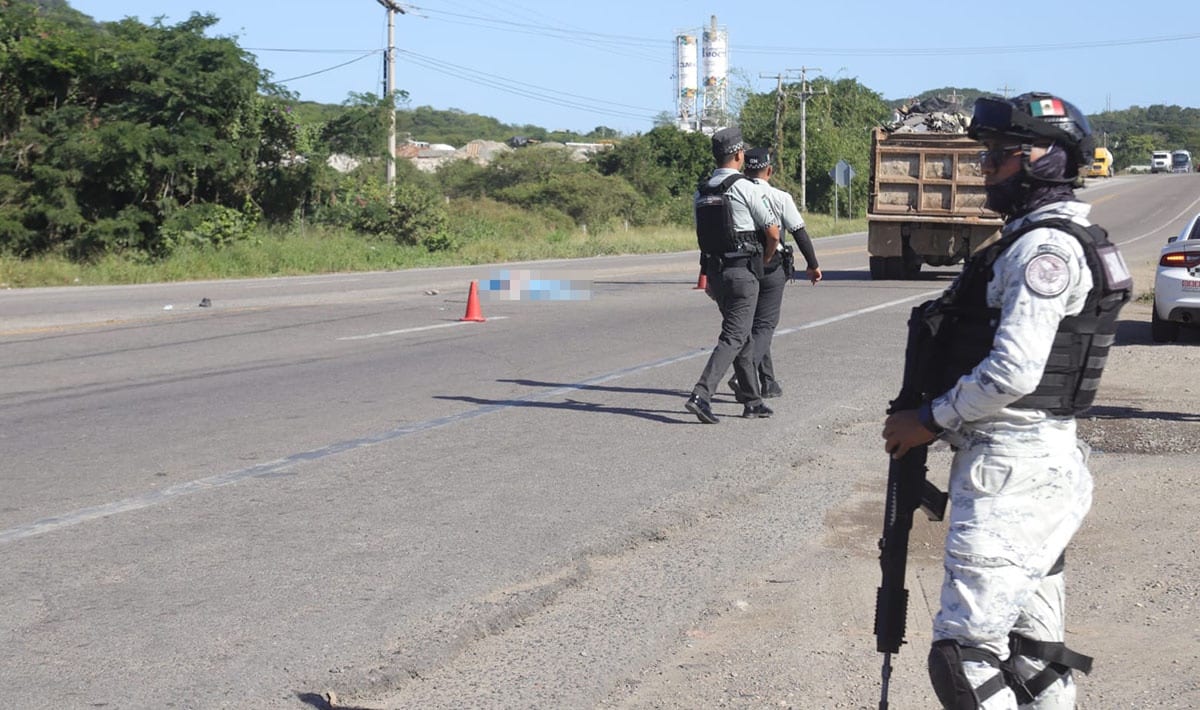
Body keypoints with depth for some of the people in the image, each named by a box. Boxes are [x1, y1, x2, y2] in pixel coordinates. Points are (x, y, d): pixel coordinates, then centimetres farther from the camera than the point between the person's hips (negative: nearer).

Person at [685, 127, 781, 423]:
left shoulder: (701, 192, 9)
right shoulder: (746, 188, -11)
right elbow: (773, 233, -8)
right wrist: (764, 260, 11)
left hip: (714, 272, 7)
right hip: (742, 272, -7)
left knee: (743, 336, 17)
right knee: (733, 337, -7)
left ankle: (752, 401, 21)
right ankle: (701, 394, -20)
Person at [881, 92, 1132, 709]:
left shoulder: (1046, 247, -15)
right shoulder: (1039, 238, 17)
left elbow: (1013, 372, -22)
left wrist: (931, 420, -9)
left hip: (1013, 472, -11)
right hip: (1037, 461, 11)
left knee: (967, 656, -12)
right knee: (1036, 651, 13)